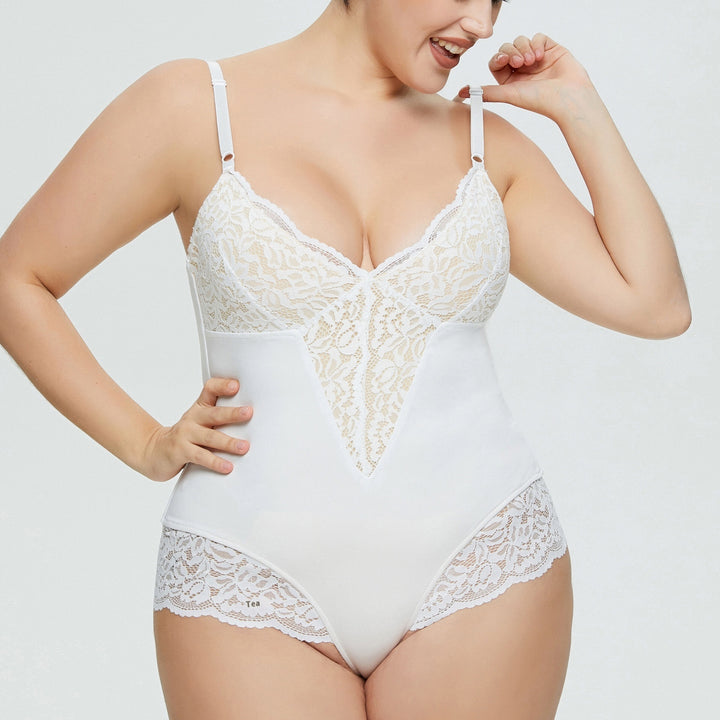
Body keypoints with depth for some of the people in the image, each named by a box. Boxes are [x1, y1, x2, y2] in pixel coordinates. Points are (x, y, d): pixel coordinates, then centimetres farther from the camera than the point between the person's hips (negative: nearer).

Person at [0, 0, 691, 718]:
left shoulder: (484, 140, 8)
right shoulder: (195, 107, -1)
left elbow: (656, 304, 2)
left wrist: (578, 108, 4)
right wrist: (143, 443, -2)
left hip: (477, 574, 3)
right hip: (256, 584, -2)